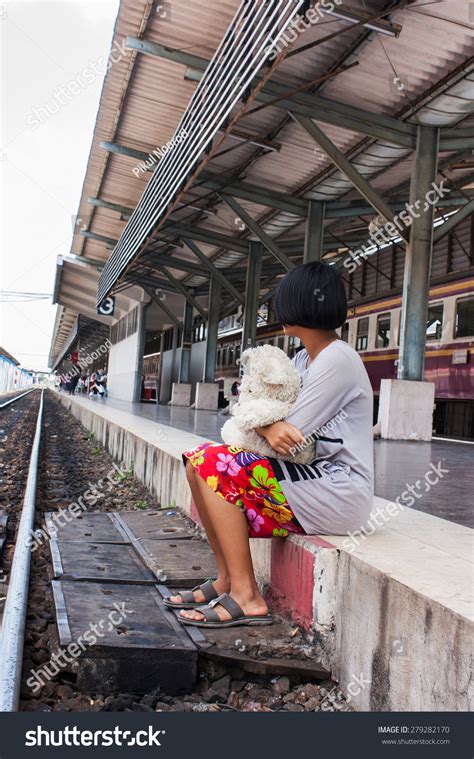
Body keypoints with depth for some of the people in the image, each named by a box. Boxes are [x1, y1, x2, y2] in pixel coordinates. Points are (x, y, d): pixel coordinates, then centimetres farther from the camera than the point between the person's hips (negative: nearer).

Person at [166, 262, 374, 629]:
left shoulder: (337, 359, -14)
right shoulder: (303, 359, 15)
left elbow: (292, 437, -18)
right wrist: (269, 427, -17)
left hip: (340, 493, -9)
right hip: (314, 478, 9)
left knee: (214, 463, -19)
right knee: (198, 462, 1)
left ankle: (246, 597, -13)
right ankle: (228, 580, 3)